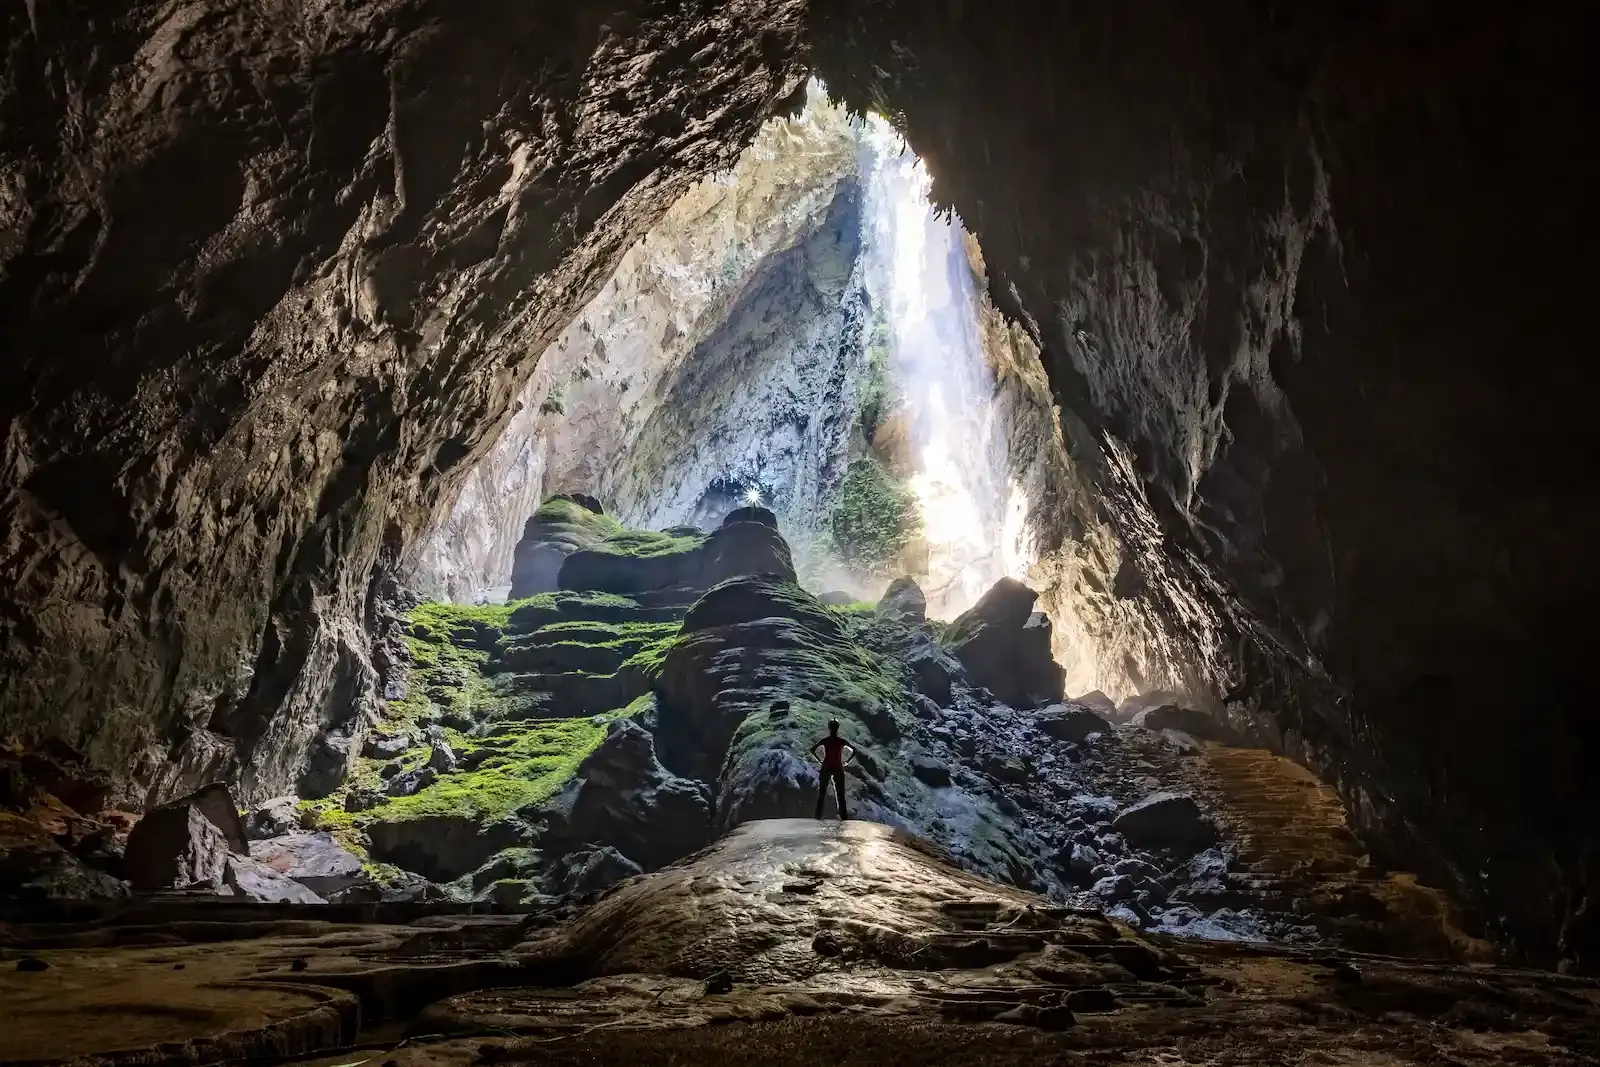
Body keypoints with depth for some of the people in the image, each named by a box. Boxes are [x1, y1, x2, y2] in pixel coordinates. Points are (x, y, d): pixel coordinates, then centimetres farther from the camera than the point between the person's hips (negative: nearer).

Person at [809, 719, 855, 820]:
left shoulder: (825, 740, -4)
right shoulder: (841, 741, -3)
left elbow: (812, 750, -8)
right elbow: (854, 750, -4)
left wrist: (819, 760, 0)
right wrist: (847, 761, 1)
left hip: (826, 768, 0)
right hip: (838, 768, 0)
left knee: (821, 792, 9)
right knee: (840, 793, 7)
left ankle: (819, 815, 7)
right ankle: (843, 815, 3)